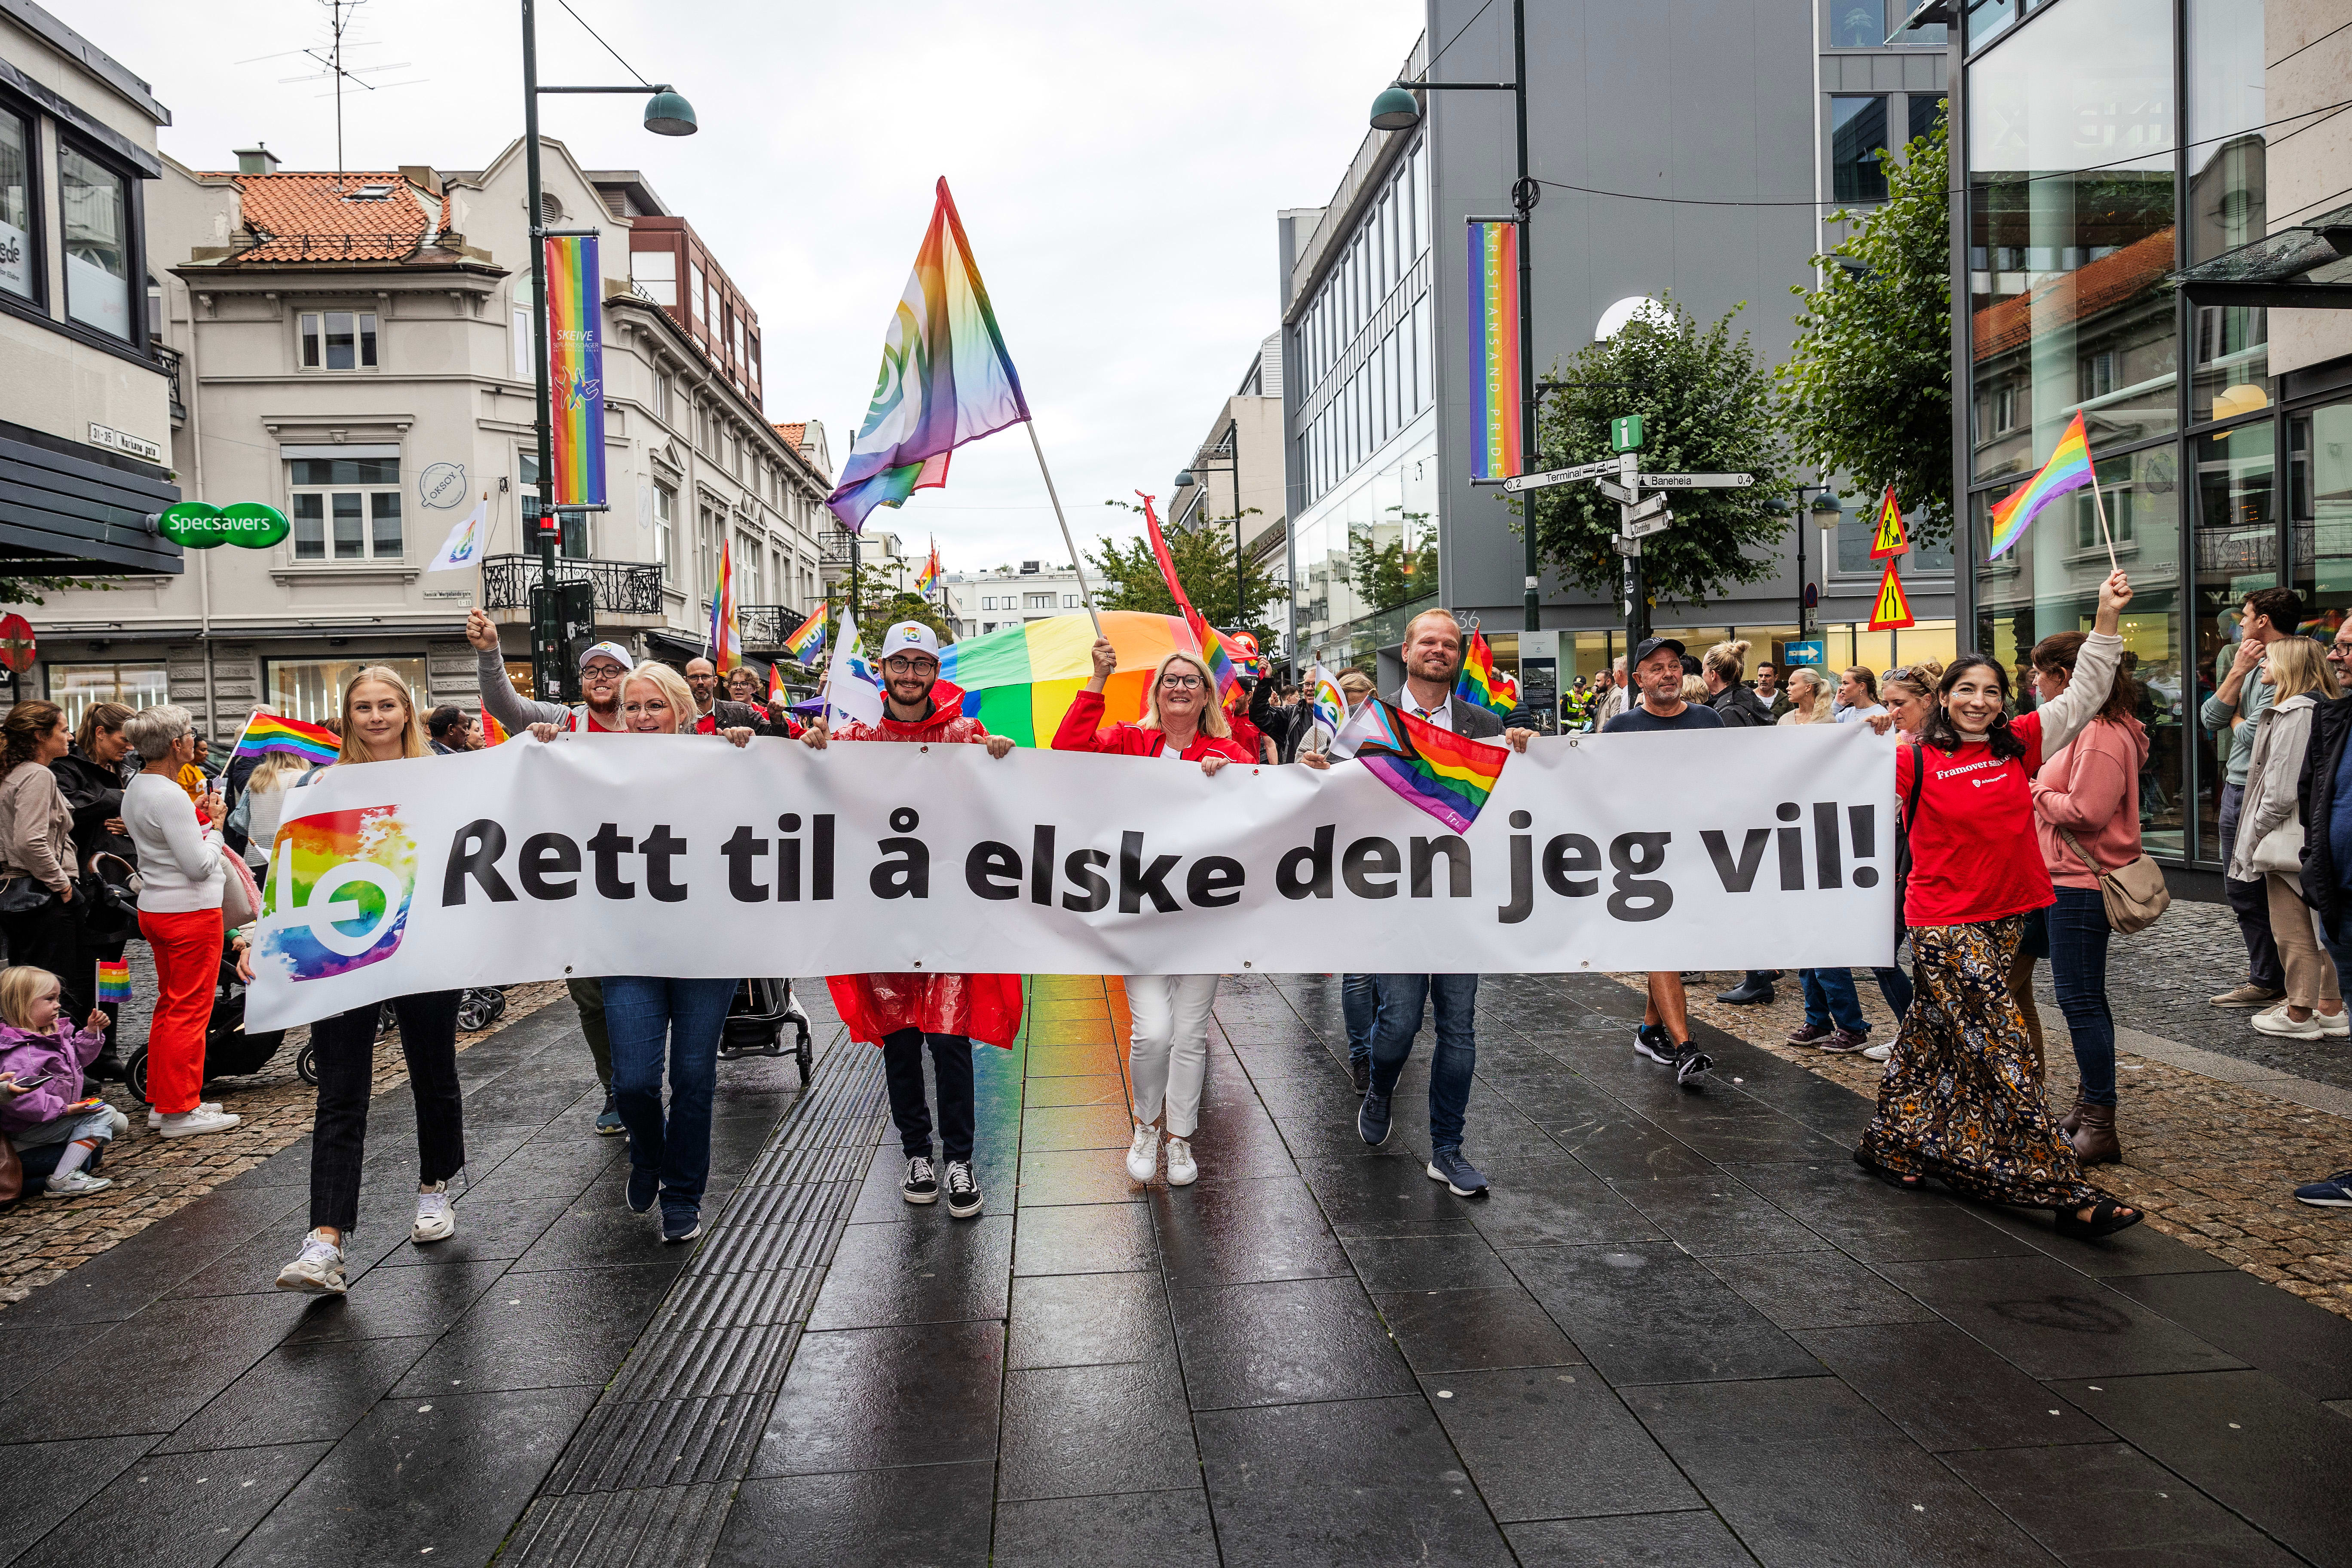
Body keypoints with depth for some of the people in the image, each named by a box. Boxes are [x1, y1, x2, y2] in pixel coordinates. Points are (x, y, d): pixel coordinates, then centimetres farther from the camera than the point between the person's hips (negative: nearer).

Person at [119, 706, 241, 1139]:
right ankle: (180, 1111, 4)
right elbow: (199, 865, -21)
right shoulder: (170, 796, -21)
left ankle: (164, 1099, 26)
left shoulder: (136, 789, 9)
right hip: (190, 911, -10)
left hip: (155, 909, 10)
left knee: (169, 1006, 18)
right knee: (190, 1011, -2)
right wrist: (214, 827, -7)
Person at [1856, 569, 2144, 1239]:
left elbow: (2085, 694, 8)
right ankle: (2064, 1190, -5)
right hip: (1945, 922, -6)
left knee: (1936, 1037, 17)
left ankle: (1890, 1145, 32)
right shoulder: (1917, 761, -7)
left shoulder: (2020, 745, 6)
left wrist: (2107, 618, 2)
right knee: (2000, 1051, -6)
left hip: (2004, 917, 6)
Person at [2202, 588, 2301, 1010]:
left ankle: (2268, 982, 5)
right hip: (2237, 788, 10)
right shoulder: (2252, 666, 13)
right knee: (2241, 888, 16)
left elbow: (2252, 735, -23)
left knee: (2248, 891, -4)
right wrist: (2237, 673, -5)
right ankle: (2265, 975, 26)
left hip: (2255, 794, -10)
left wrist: (2235, 718, -1)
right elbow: (2210, 719, 5)